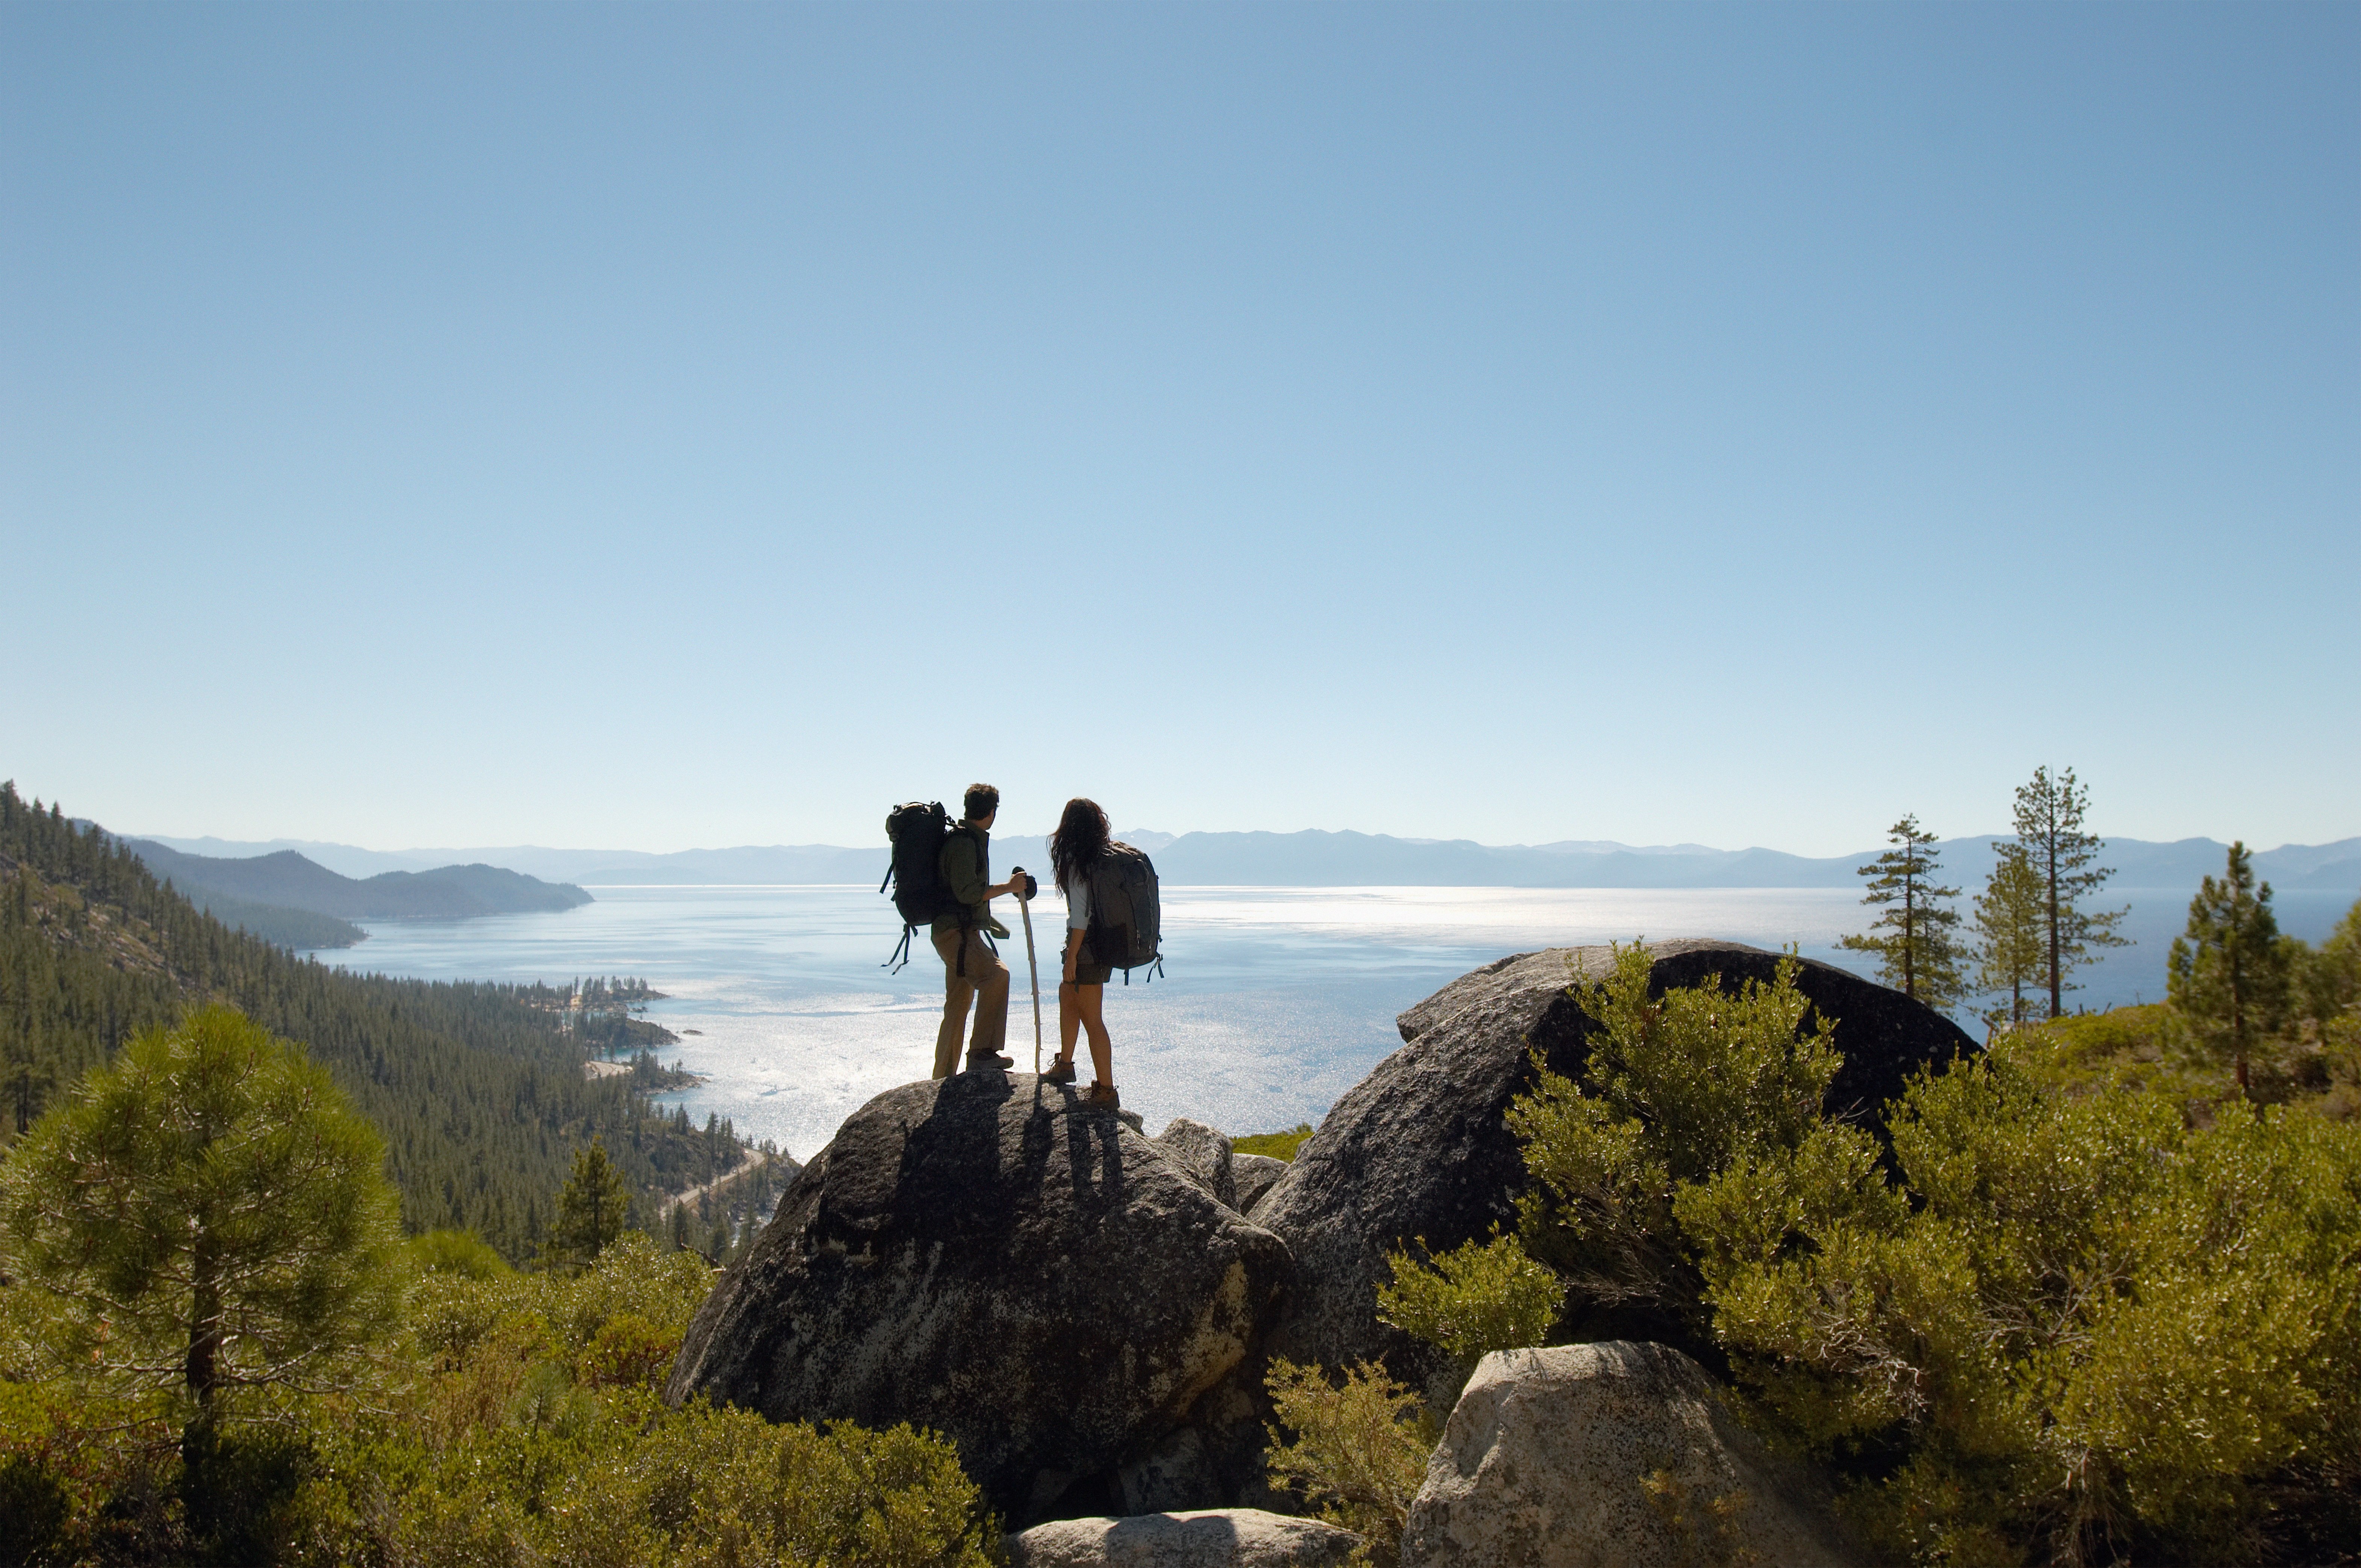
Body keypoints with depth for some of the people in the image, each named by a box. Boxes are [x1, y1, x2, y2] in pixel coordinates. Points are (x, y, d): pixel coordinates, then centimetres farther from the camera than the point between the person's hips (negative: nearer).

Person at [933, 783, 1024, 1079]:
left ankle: (943, 1077, 22)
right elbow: (966, 892, -22)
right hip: (955, 932, -11)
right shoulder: (964, 842, -14)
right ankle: (982, 1052, -30)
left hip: (964, 932, 11)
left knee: (958, 1005, 14)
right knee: (996, 974, -28)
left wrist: (991, 923, 41)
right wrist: (1007, 887, -15)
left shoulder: (970, 839, 19)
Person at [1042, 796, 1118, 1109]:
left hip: (1087, 944, -9)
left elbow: (1081, 914, -20)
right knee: (1067, 993, 27)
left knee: (1091, 1019, -3)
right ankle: (1065, 1065, 37)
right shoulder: (1105, 856, 8)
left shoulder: (1076, 860, -16)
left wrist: (1071, 957, -17)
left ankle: (1106, 1091, 1)